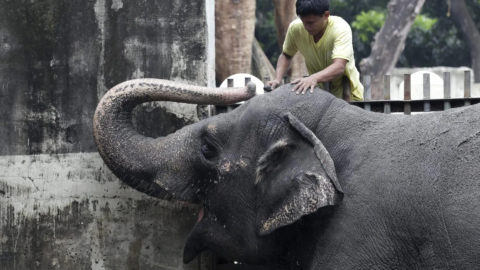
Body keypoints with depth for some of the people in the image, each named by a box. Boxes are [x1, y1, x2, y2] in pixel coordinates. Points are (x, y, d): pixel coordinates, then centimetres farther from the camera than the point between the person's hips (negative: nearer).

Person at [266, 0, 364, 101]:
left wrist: (314, 78, -57)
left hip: (347, 93, -3)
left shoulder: (341, 29, -26)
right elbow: (286, 55, 4)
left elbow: (339, 67, -39)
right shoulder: (295, 28, -15)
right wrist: (278, 79, -14)